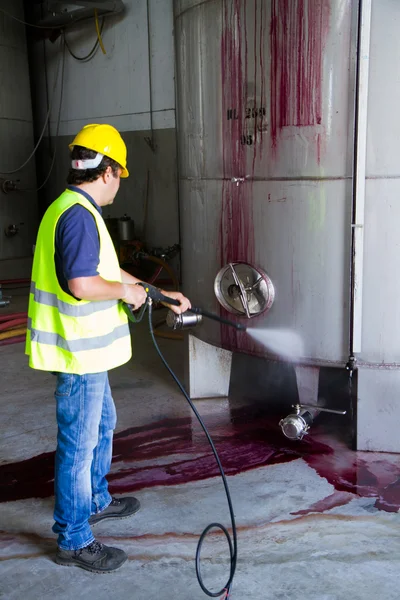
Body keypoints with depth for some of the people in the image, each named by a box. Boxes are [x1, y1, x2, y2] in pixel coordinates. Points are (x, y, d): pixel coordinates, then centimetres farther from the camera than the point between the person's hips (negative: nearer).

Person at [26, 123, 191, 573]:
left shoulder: (73, 209, 14)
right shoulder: (79, 215, -21)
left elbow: (105, 270, 21)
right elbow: (81, 284, -32)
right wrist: (126, 291, -14)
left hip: (85, 350, 11)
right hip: (77, 353, -11)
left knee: (102, 424, 25)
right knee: (80, 443, 2)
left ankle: (95, 500, 45)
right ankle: (74, 540, 17)